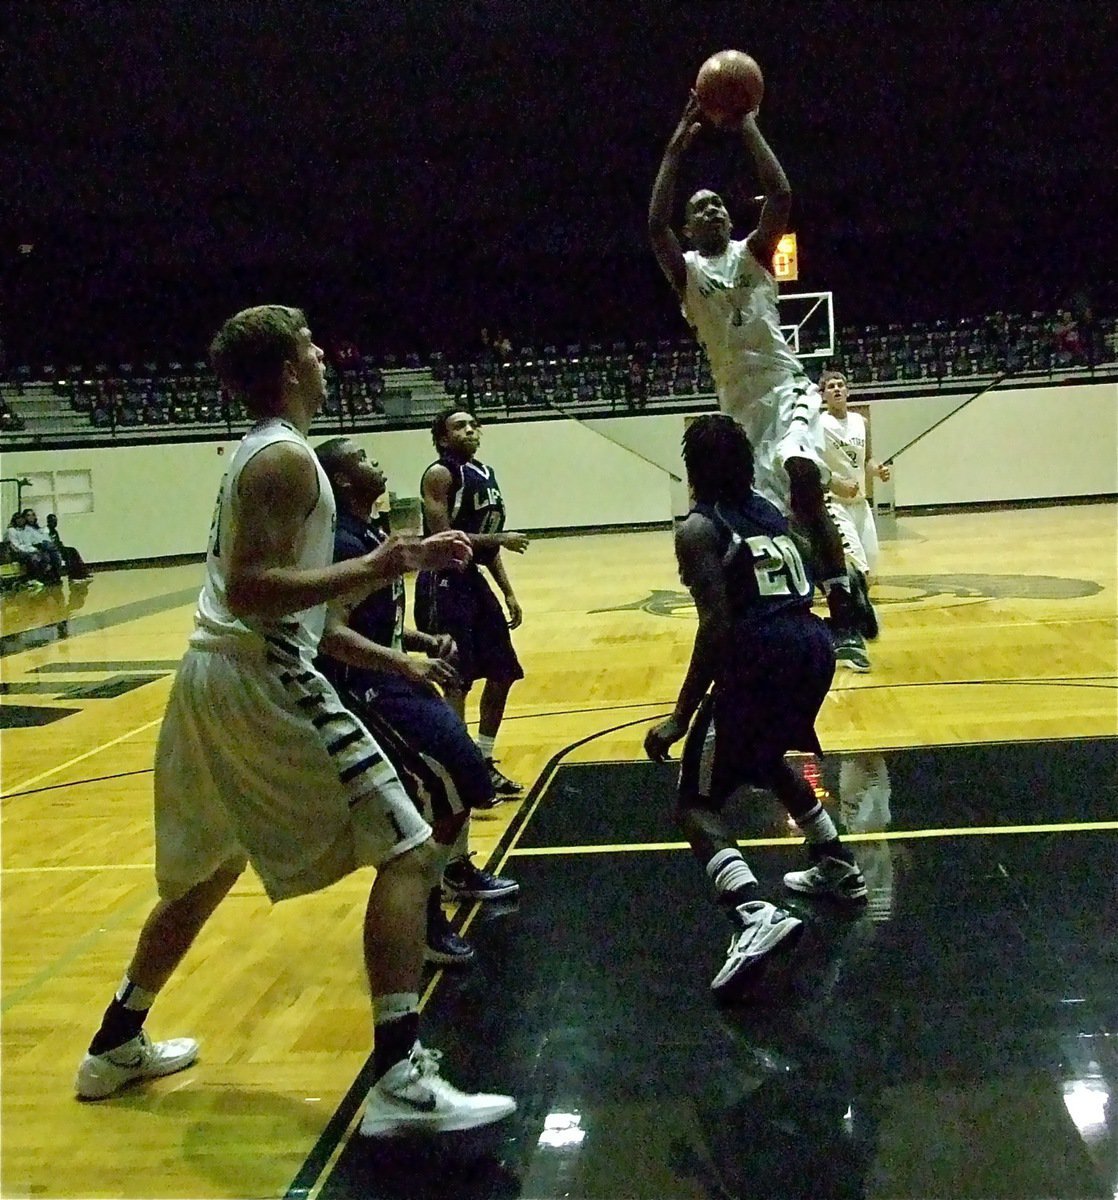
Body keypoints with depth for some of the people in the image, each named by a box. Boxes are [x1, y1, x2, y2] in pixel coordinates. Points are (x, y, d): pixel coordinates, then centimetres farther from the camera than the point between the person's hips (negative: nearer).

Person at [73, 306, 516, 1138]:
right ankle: (400, 1079, -13)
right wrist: (374, 570, -26)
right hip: (260, 683, -10)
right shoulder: (285, 459, -11)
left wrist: (376, 654, 23)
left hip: (212, 677, 10)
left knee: (207, 870, 26)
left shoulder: (259, 453, 20)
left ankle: (117, 1047, 38)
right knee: (406, 852, -9)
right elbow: (251, 592, -22)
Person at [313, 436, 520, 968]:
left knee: (463, 769, 22)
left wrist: (426, 643, 8)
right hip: (364, 689, -11)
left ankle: (459, 871, 44)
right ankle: (424, 919, -4)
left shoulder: (374, 533, 12)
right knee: (441, 793, -15)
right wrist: (407, 665, -30)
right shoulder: (341, 543, -20)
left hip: (395, 678, 11)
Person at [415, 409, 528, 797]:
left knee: (503, 673, 14)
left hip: (473, 581, 9)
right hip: (444, 585, -9)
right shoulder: (440, 474, -12)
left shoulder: (486, 474, 14)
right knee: (458, 682, -9)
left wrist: (508, 593, 15)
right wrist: (499, 539, -17)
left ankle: (484, 762, 27)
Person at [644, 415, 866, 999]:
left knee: (698, 804, 0)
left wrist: (681, 716, -11)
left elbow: (717, 625, -12)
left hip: (761, 656, -7)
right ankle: (838, 867, 44)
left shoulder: (698, 529, -1)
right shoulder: (770, 512, 19)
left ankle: (756, 914, -23)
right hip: (813, 645, 8)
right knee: (766, 756, 35)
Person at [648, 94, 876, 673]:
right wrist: (676, 146, -9)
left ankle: (842, 605, -30)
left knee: (802, 473, -32)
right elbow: (654, 225, -10)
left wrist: (746, 125, -7)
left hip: (786, 389, -3)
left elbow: (781, 196, -10)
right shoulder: (686, 271, 8)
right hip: (739, 404, 3)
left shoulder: (752, 252, 8)